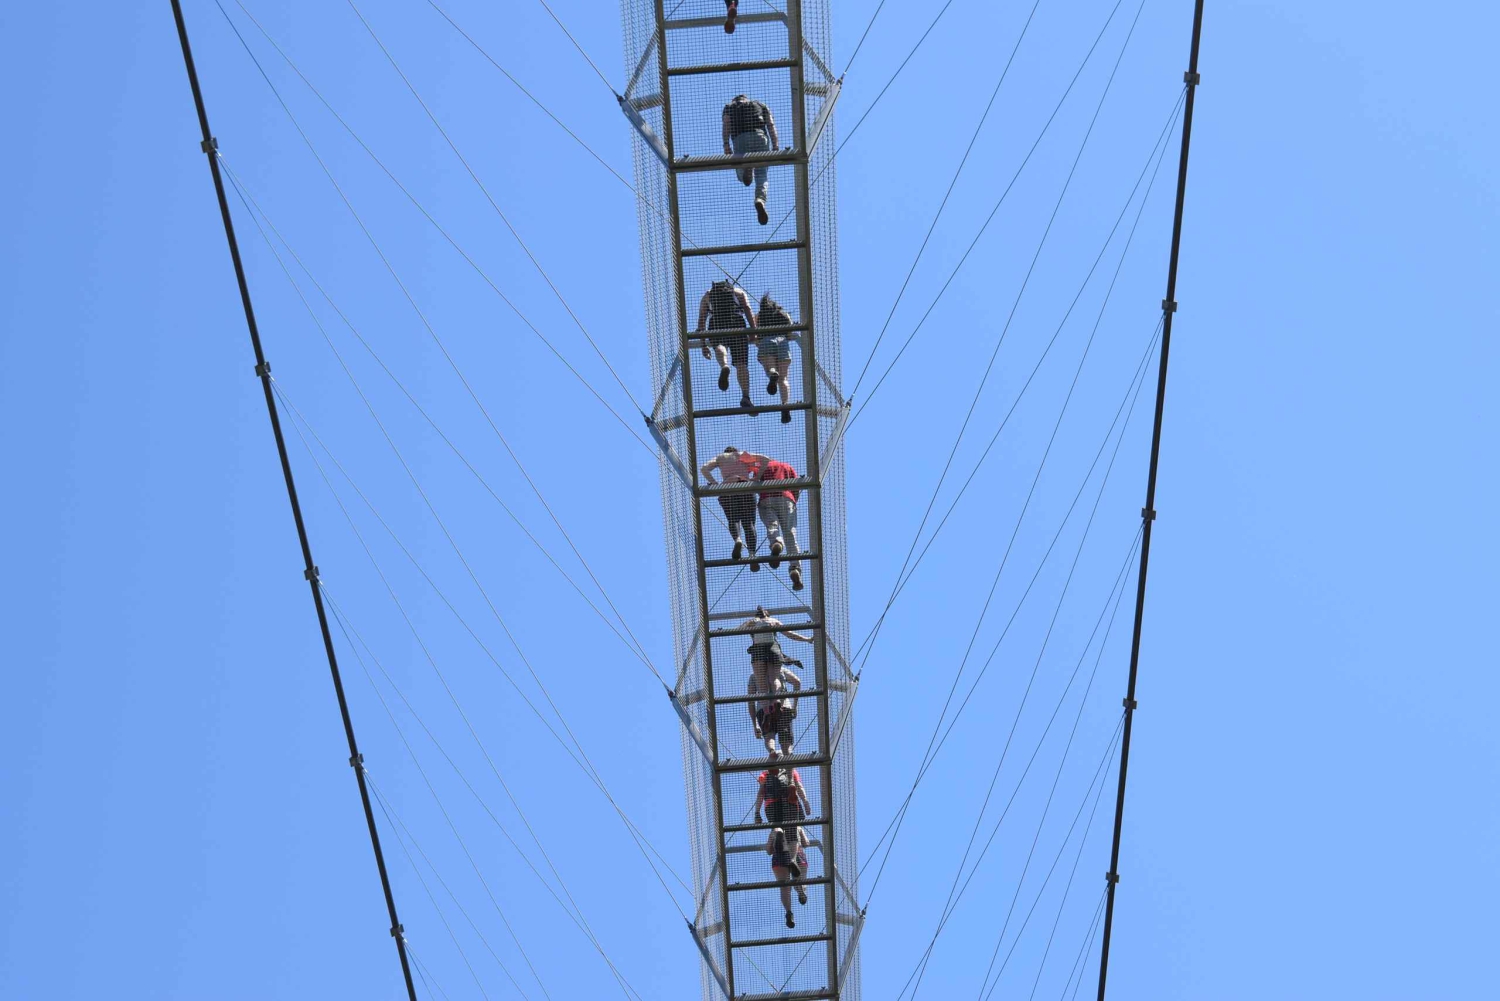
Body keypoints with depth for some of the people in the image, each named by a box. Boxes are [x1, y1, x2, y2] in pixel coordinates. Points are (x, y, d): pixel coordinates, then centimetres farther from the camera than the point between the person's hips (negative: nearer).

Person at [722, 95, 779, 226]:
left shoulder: (729, 107, 27)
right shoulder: (760, 105, 31)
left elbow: (726, 125, 8)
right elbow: (771, 124, 15)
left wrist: (726, 144, -2)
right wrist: (775, 144, 5)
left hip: (740, 138, -1)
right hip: (760, 136, 1)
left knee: (742, 177, 11)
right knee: (761, 176, -1)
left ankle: (746, 167, -26)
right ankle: (760, 200, -31)